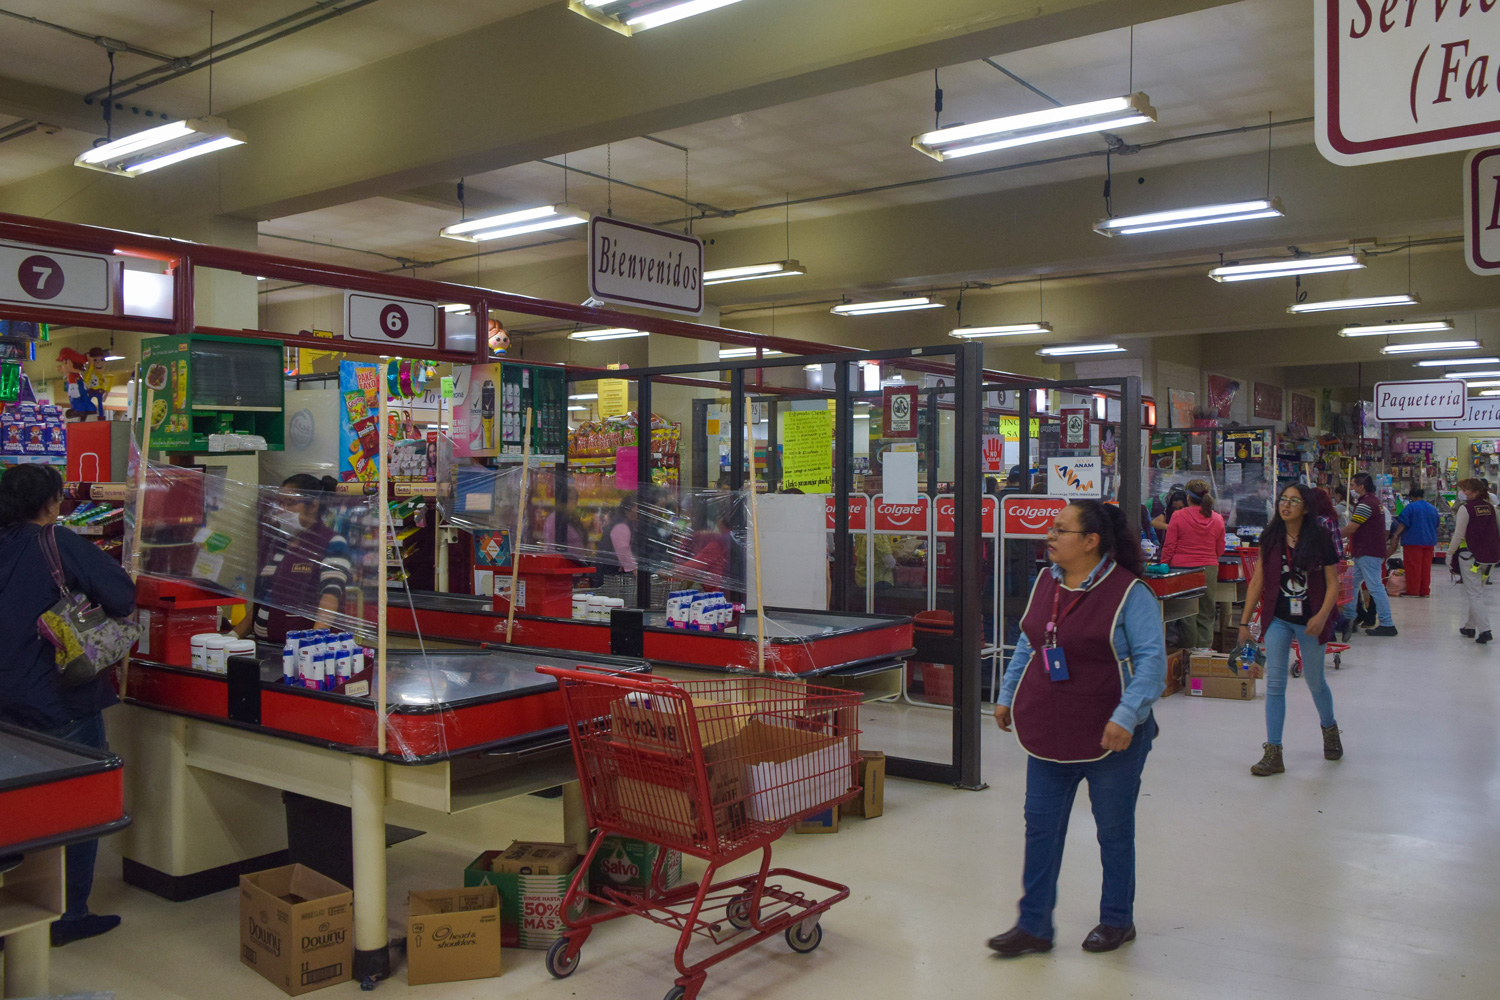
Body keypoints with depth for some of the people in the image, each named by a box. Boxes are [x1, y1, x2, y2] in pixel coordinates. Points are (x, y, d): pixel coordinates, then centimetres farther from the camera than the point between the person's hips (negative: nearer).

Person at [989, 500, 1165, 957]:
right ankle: (1034, 926, 19)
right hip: (1049, 735, 6)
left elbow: (1152, 661, -16)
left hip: (1109, 738, -5)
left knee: (1114, 831, 13)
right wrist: (1007, 696, 16)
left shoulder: (1130, 593, -14)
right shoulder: (1044, 583, 5)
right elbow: (1026, 645, 16)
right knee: (1040, 828, 8)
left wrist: (1126, 716, -25)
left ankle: (1117, 921, 32)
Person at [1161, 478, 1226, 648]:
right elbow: (1220, 550, 12)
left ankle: (1190, 646, 10)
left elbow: (1169, 547, -6)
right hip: (1209, 569, 3)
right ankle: (1204, 646, 13)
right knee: (1206, 612, 10)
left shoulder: (1178, 516, -8)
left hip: (1182, 568, -3)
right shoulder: (1217, 519, 2)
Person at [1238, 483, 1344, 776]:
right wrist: (1245, 621, 5)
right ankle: (1273, 752, 0)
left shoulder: (1320, 538, -7)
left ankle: (1330, 729, 43)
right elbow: (1257, 582, 5)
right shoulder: (1270, 538, 0)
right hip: (1277, 619, 2)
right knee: (1274, 683, -3)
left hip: (1310, 620, -2)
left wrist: (1322, 615, -20)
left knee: (1315, 681, 13)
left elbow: (1333, 582, -5)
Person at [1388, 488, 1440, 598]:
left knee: (1413, 567, -3)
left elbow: (1403, 523, -15)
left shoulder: (1410, 507, -8)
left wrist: (1396, 534, -12)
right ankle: (1425, 591, 11)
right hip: (1430, 541, 6)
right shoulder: (1433, 508, 12)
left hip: (1413, 541, -6)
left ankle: (1413, 591, -3)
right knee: (1426, 567, 9)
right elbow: (1436, 525, 22)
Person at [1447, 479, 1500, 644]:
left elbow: (1459, 535, -12)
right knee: (1477, 592, 18)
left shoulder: (1465, 509, -11)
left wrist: (1449, 554, -2)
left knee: (1474, 594, -4)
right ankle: (1470, 627, 27)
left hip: (1470, 555, -6)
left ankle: (1484, 630, -13)